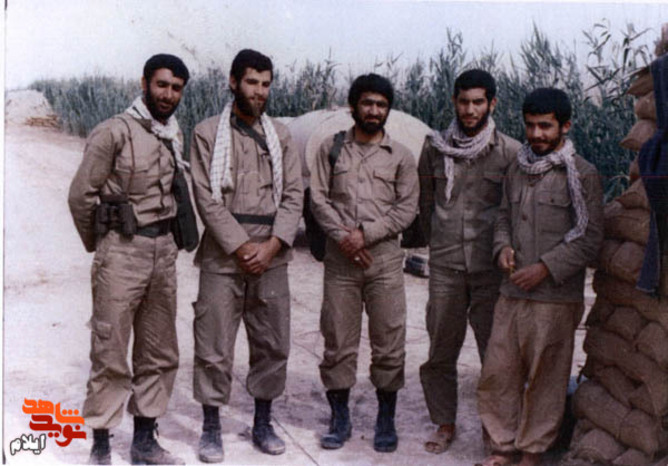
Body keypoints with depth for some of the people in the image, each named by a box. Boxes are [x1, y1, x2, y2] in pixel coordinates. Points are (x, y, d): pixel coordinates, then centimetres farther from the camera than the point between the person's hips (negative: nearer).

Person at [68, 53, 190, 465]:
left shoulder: (176, 135, 9)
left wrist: (167, 239, 9)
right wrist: (98, 244, 2)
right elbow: (81, 194, -8)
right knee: (111, 354, -1)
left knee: (159, 353, 11)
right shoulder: (115, 132, -9)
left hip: (164, 249, 6)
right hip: (122, 250, -6)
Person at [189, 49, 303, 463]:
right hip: (223, 255, -3)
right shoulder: (208, 133, 1)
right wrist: (241, 247, -12)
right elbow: (207, 199, -6)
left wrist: (272, 245, -9)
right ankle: (211, 428, 14)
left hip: (272, 255, 3)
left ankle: (263, 424, 23)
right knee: (214, 346, 0)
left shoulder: (281, 136, 10)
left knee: (273, 343, 8)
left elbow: (294, 194, 4)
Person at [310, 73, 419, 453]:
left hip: (384, 257, 0)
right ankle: (340, 419, 19)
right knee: (338, 340, 5)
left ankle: (386, 420, 16)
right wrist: (342, 236, -11)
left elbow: (408, 208, 0)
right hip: (340, 259, 1)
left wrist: (365, 234, -10)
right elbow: (319, 198, 3)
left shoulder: (400, 156, 7)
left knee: (389, 341, 2)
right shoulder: (331, 148, 9)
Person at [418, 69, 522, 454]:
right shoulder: (435, 147, 7)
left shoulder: (510, 151, -1)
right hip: (445, 264, 2)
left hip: (490, 265, -2)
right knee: (441, 350, 8)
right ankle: (445, 424, 23)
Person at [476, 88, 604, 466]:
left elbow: (591, 239, -8)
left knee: (545, 377, 4)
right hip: (513, 292, 5)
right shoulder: (518, 169, 12)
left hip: (556, 297, -5)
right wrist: (503, 247, 1)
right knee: (498, 371, 7)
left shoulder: (583, 175, -5)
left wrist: (545, 268, -15)